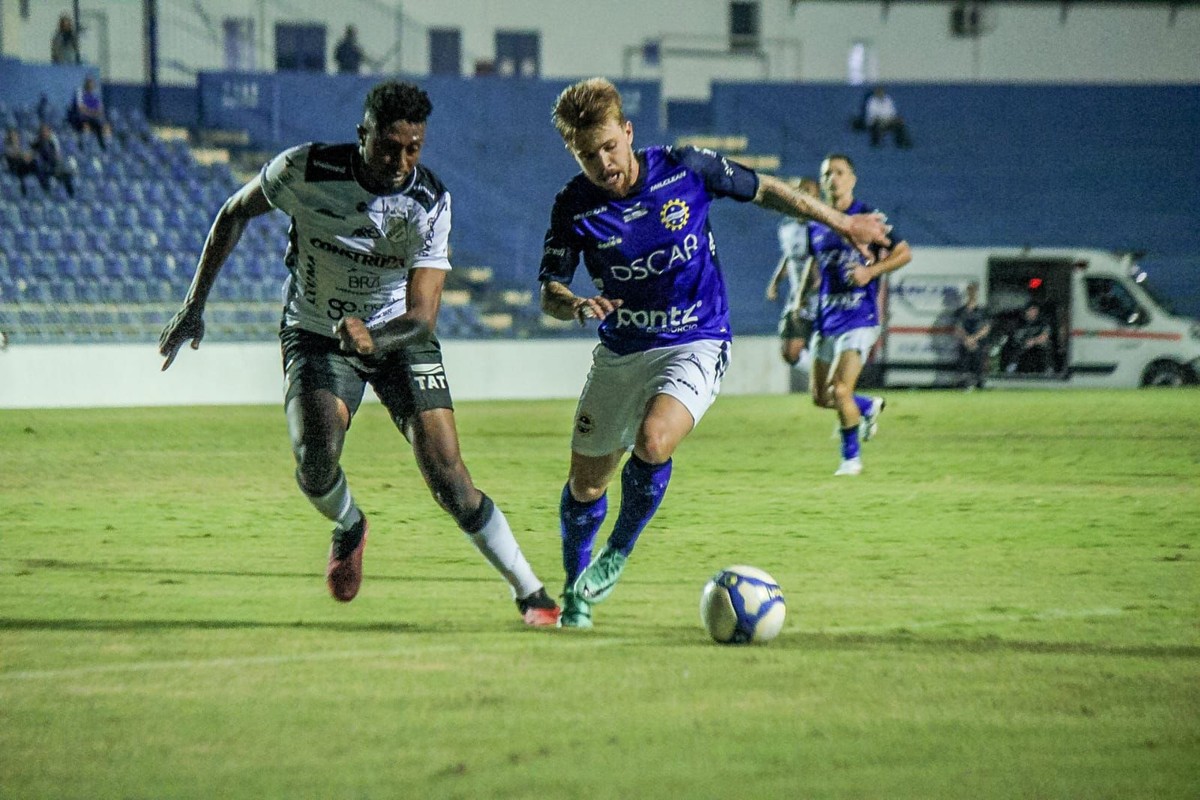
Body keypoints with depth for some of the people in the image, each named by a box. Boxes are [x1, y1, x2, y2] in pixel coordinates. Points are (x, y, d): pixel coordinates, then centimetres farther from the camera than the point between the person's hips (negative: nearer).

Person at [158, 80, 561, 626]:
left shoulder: (430, 203, -21)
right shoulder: (305, 171, -21)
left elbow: (422, 315, -25)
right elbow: (235, 213, -2)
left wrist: (372, 336, -47)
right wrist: (194, 305, -2)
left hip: (399, 336, 0)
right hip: (316, 334, 0)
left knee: (446, 474, -11)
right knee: (316, 459, -25)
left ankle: (531, 594, 3)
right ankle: (349, 529, 11)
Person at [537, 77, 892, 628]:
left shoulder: (686, 169, -14)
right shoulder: (575, 206, -11)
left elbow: (763, 190, 3)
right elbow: (549, 295, -6)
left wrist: (841, 223, 12)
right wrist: (578, 306, -31)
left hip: (695, 345, -3)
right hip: (619, 354, 3)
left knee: (652, 441, -30)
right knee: (585, 483, 9)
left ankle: (618, 553, -4)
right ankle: (575, 590, 36)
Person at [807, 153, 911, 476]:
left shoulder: (867, 217, -6)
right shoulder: (816, 225, 10)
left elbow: (904, 253, -2)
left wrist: (871, 271, -17)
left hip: (859, 319, -6)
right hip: (826, 319, 6)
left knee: (840, 391, -15)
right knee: (820, 397, 7)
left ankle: (851, 458, 4)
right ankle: (870, 407, 36)